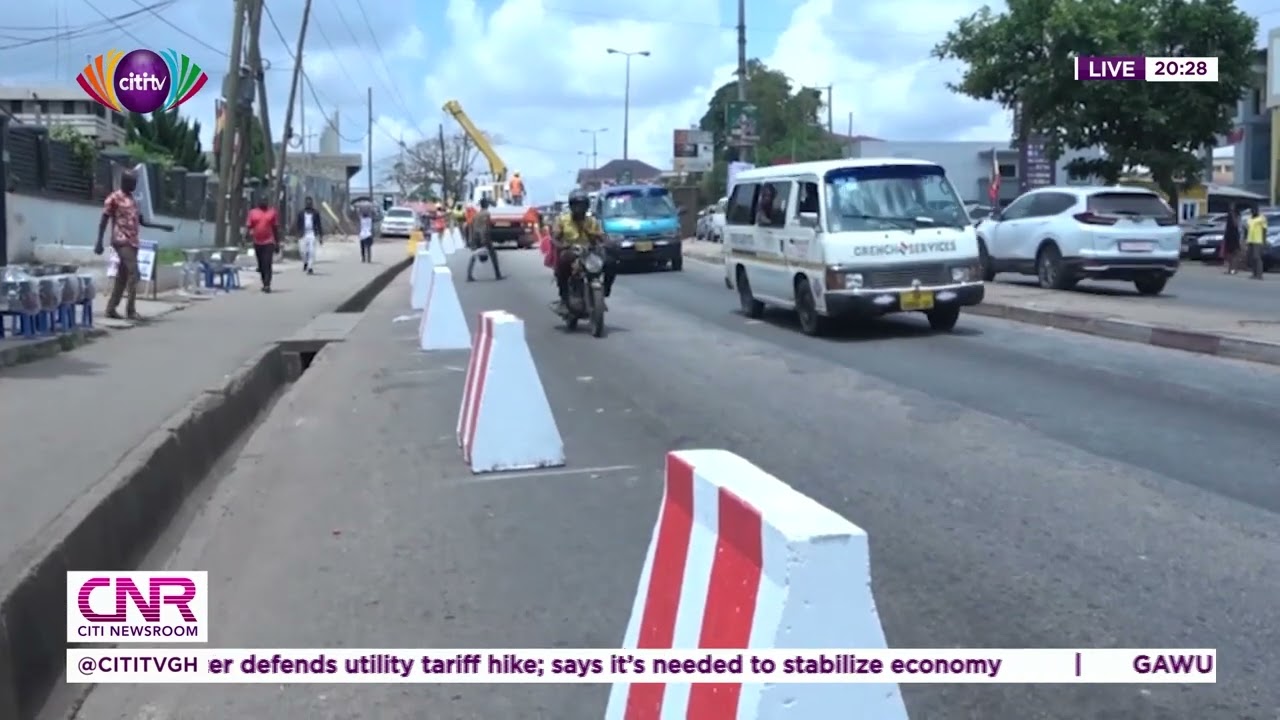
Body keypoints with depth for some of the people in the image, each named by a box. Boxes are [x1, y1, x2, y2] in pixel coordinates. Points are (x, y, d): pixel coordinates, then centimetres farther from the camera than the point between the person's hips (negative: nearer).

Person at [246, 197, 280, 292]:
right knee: (261, 265, 11)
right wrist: (250, 233, -15)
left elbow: (276, 228, 7)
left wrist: (277, 242, 6)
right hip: (257, 242, 3)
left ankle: (267, 285, -17)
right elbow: (249, 226, 7)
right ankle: (265, 284, 23)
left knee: (267, 264, -13)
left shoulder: (272, 212, 4)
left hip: (269, 242, -3)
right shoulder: (253, 212, 7)